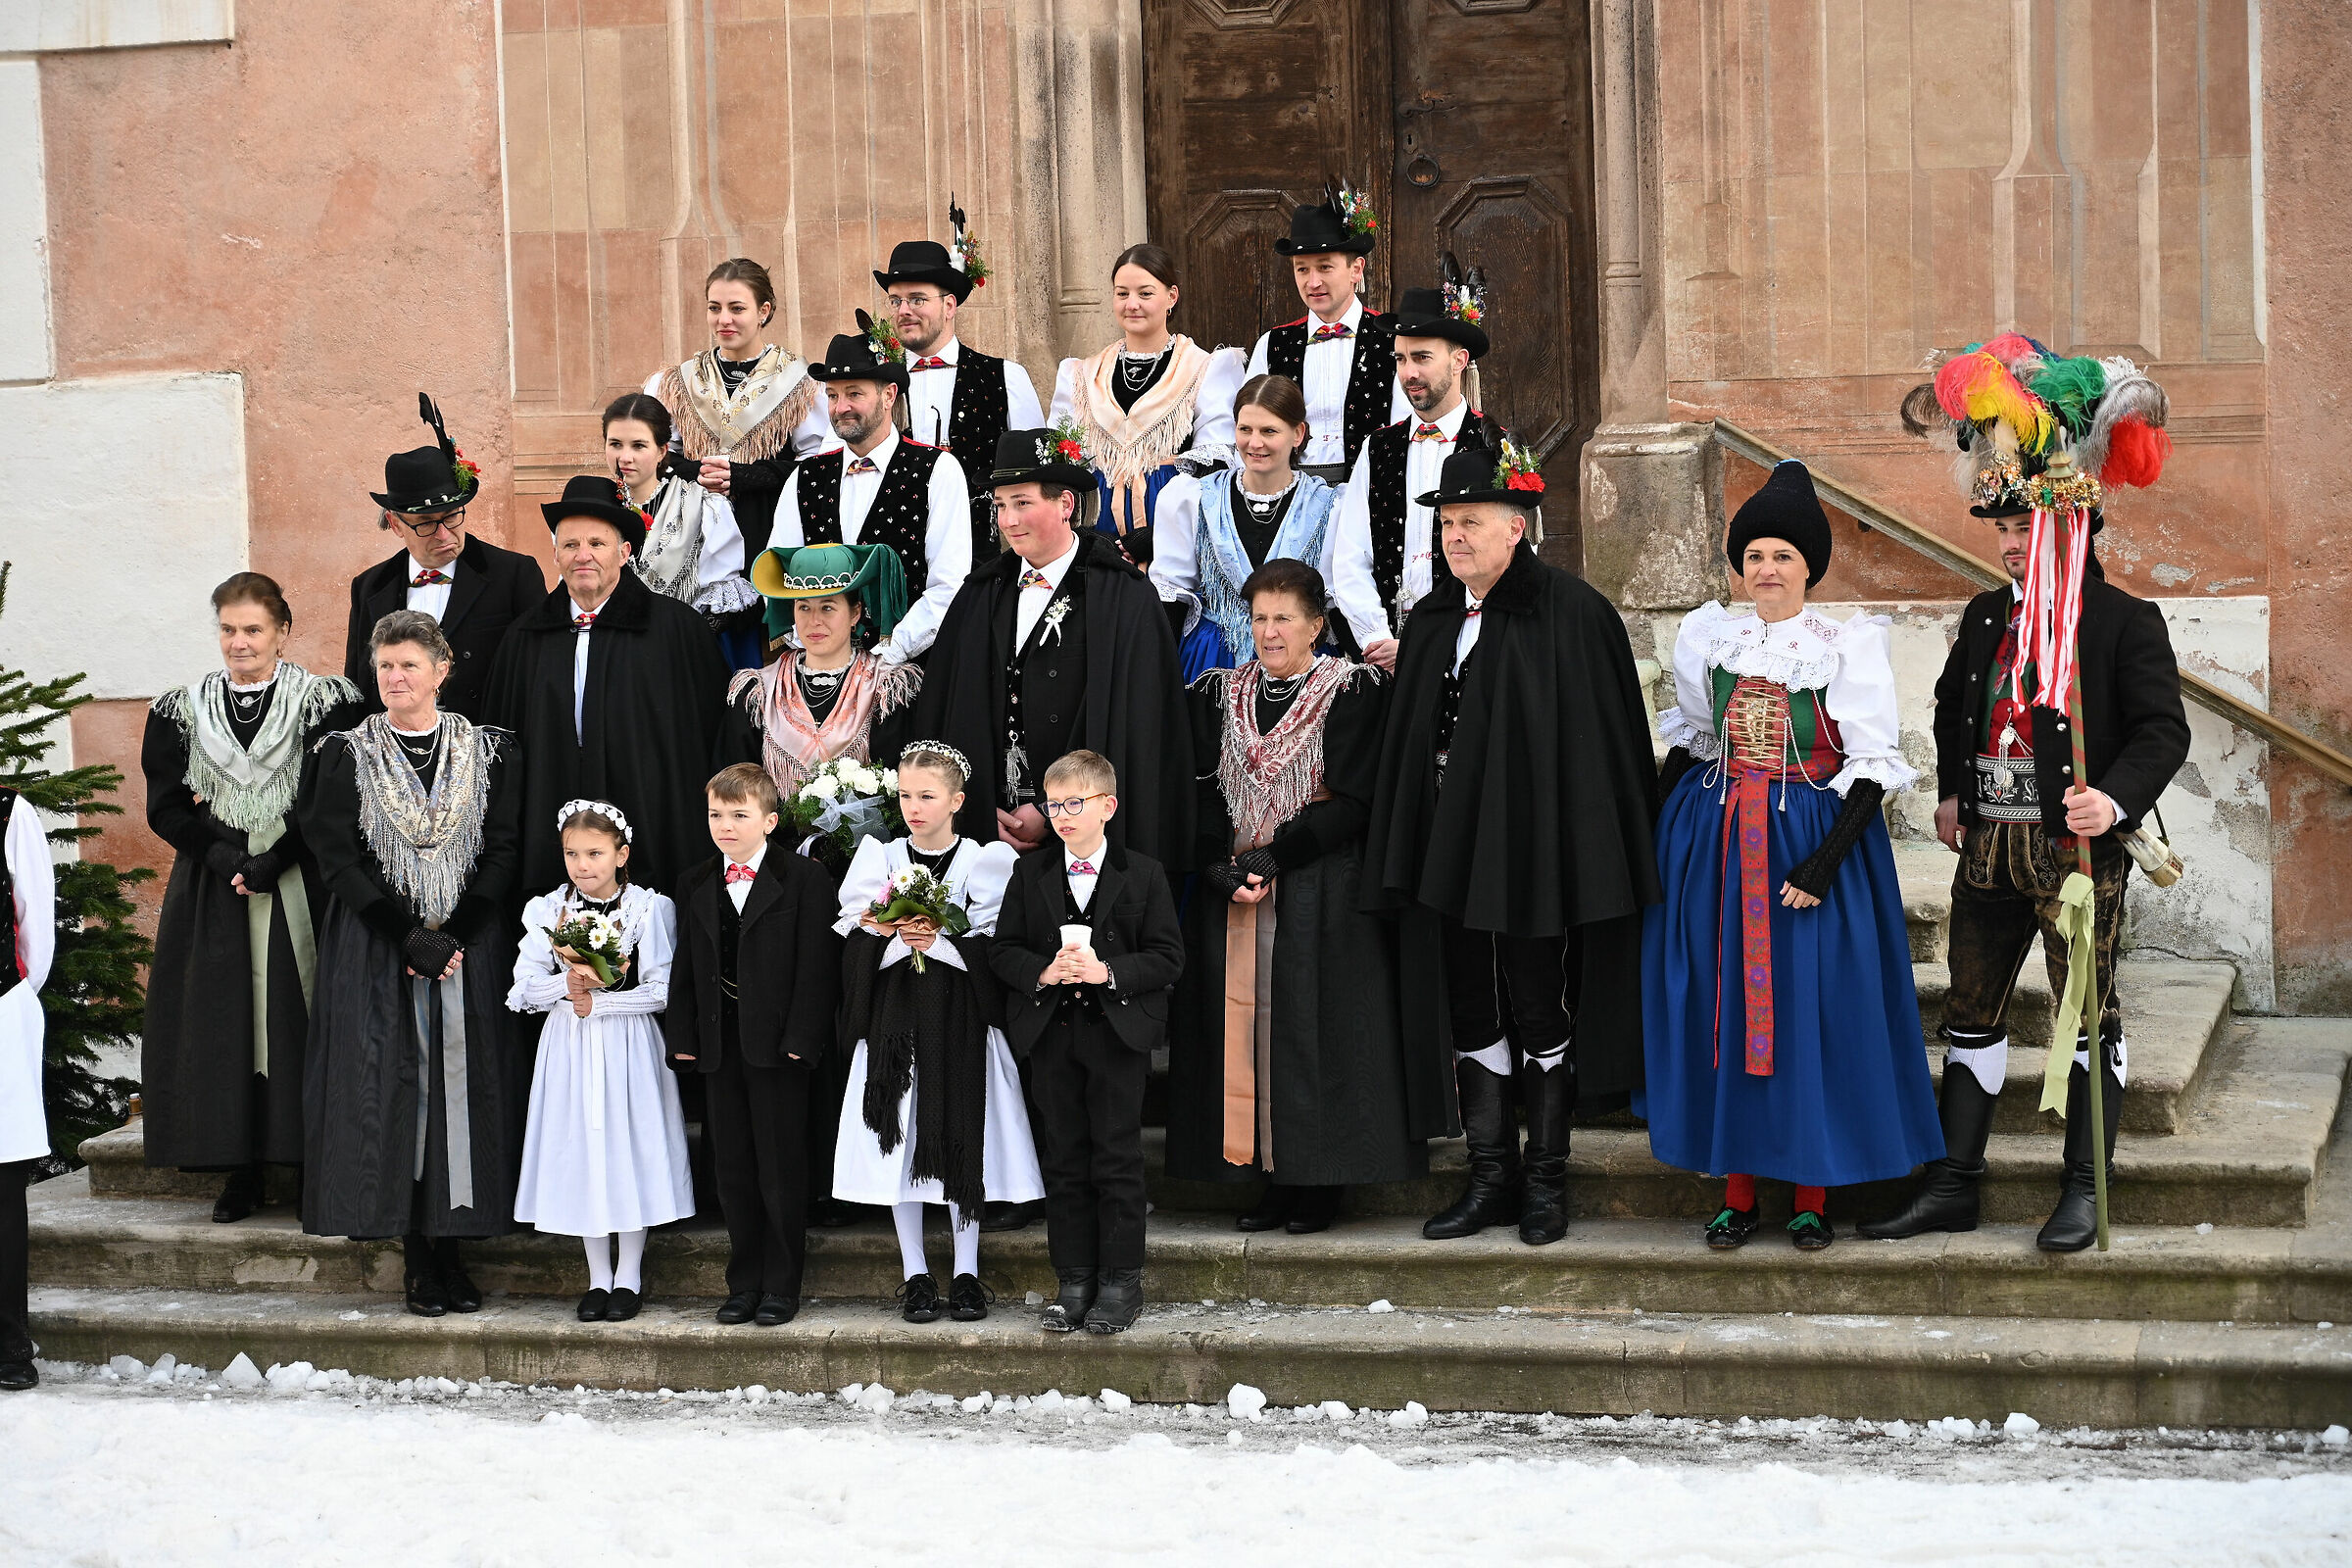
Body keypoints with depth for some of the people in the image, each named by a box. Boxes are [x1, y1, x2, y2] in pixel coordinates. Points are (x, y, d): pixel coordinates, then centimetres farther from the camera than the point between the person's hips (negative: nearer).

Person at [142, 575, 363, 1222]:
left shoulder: (323, 702, 0)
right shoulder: (184, 709, 8)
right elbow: (166, 805, 4)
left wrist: (271, 864, -16)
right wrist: (224, 857, -11)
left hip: (298, 893, -3)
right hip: (212, 890, 3)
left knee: (294, 1016, -5)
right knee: (221, 1018, 1)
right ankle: (241, 1170, 7)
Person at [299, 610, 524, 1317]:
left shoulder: (487, 751, 5)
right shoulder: (348, 754, 2)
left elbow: (503, 852, 1)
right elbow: (338, 859, -4)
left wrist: (457, 935, -12)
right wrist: (407, 936, -14)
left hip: (469, 944, 1)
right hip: (377, 948, -1)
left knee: (463, 1083, -2)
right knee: (393, 1084, -4)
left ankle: (452, 1246, 5)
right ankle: (417, 1256, 1)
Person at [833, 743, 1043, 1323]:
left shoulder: (984, 862, 0)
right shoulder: (879, 860, 5)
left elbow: (994, 949, -6)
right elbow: (850, 944, 1)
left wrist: (939, 943, -18)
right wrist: (888, 935, -17)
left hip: (962, 1016, -2)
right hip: (895, 1018, 2)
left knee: (962, 1141, 1)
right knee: (899, 1139, 2)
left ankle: (966, 1274, 11)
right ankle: (915, 1275, 11)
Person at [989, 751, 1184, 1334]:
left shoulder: (1143, 874, 0)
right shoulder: (1030, 874, 7)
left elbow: (1167, 957, -3)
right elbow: (1003, 950, 6)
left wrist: (1109, 972, -17)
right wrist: (1042, 971, -14)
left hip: (1117, 1034, -2)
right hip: (1051, 1036, 3)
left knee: (1117, 1160, 0)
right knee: (1064, 1161, 6)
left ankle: (1120, 1281, 8)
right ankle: (1075, 1281, 14)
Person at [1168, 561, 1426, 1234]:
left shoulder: (1351, 690, -2)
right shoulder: (1220, 695, 12)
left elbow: (1350, 802, -10)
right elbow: (1204, 797, 5)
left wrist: (1269, 858, -16)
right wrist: (1227, 870, -12)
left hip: (1322, 894, -4)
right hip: (1232, 894, 4)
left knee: (1313, 1027, -5)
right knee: (1245, 1022, 1)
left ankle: (1319, 1180, 1)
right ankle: (1273, 1178, 8)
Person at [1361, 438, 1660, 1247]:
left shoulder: (1571, 612, -8)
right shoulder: (1433, 623, 12)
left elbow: (1603, 742, -9)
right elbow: (1407, 745, 16)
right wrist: (1404, 861, 11)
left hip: (1534, 848, -6)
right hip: (1452, 851, 6)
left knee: (1541, 1012, 2)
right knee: (1471, 1011, 9)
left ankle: (1546, 1181, 13)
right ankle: (1491, 1179, 17)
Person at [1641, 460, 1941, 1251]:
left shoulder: (1848, 645, -6)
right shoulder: (1706, 636, 6)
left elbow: (1872, 767, -9)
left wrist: (1825, 859, -18)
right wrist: (1659, 828, 6)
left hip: (1812, 837, -3)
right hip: (1715, 843, 3)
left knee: (1812, 1009, -2)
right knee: (1726, 1003, 4)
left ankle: (1812, 1193, 9)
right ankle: (1739, 1189, 13)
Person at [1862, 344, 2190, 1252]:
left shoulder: (2127, 622, -7)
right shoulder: (1987, 616, 12)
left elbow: (2162, 729, -12)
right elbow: (1950, 704, 28)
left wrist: (2117, 799, -27)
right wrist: (1950, 789, 18)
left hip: (2079, 847, -6)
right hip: (1988, 842, 6)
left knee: (2090, 1010, 1)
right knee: (1972, 1009, 9)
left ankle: (2084, 1192, 9)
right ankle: (1952, 1187, 16)